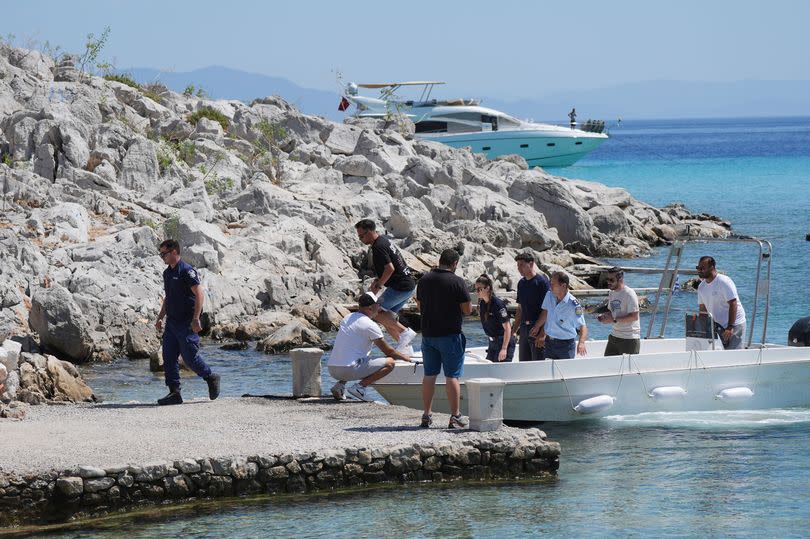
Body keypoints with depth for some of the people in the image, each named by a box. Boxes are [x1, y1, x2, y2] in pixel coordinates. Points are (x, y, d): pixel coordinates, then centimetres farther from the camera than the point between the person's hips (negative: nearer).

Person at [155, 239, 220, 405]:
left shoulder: (186, 270, -13)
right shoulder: (167, 273, 14)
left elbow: (199, 294, -17)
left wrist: (196, 319, -21)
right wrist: (160, 318, 18)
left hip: (187, 323, -9)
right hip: (172, 322, 9)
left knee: (190, 357, -6)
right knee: (168, 358, 2)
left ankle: (211, 378, 16)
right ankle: (174, 393, 5)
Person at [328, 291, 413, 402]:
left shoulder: (347, 319, 19)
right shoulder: (370, 325, -6)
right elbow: (388, 351, 1)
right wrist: (404, 357, 22)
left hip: (332, 370, 8)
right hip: (349, 370, -8)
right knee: (389, 363, -2)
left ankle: (340, 385, 14)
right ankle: (360, 386, -12)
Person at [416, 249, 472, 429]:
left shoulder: (424, 280, 4)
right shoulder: (457, 282, -13)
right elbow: (467, 309, -10)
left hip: (428, 334, 5)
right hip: (450, 334, -5)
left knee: (429, 375, 11)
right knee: (452, 376, -1)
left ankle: (427, 416, 14)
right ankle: (455, 417, -2)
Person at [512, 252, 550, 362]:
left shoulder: (541, 281, -9)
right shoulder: (521, 283, 13)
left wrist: (542, 334, -18)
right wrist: (514, 331, 16)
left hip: (538, 328, -7)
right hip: (524, 327, 7)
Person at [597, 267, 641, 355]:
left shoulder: (629, 294, -16)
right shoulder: (611, 293, 11)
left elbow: (634, 317, -21)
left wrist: (614, 320, -24)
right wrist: (604, 316, -2)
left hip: (629, 338, -8)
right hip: (614, 336, 8)